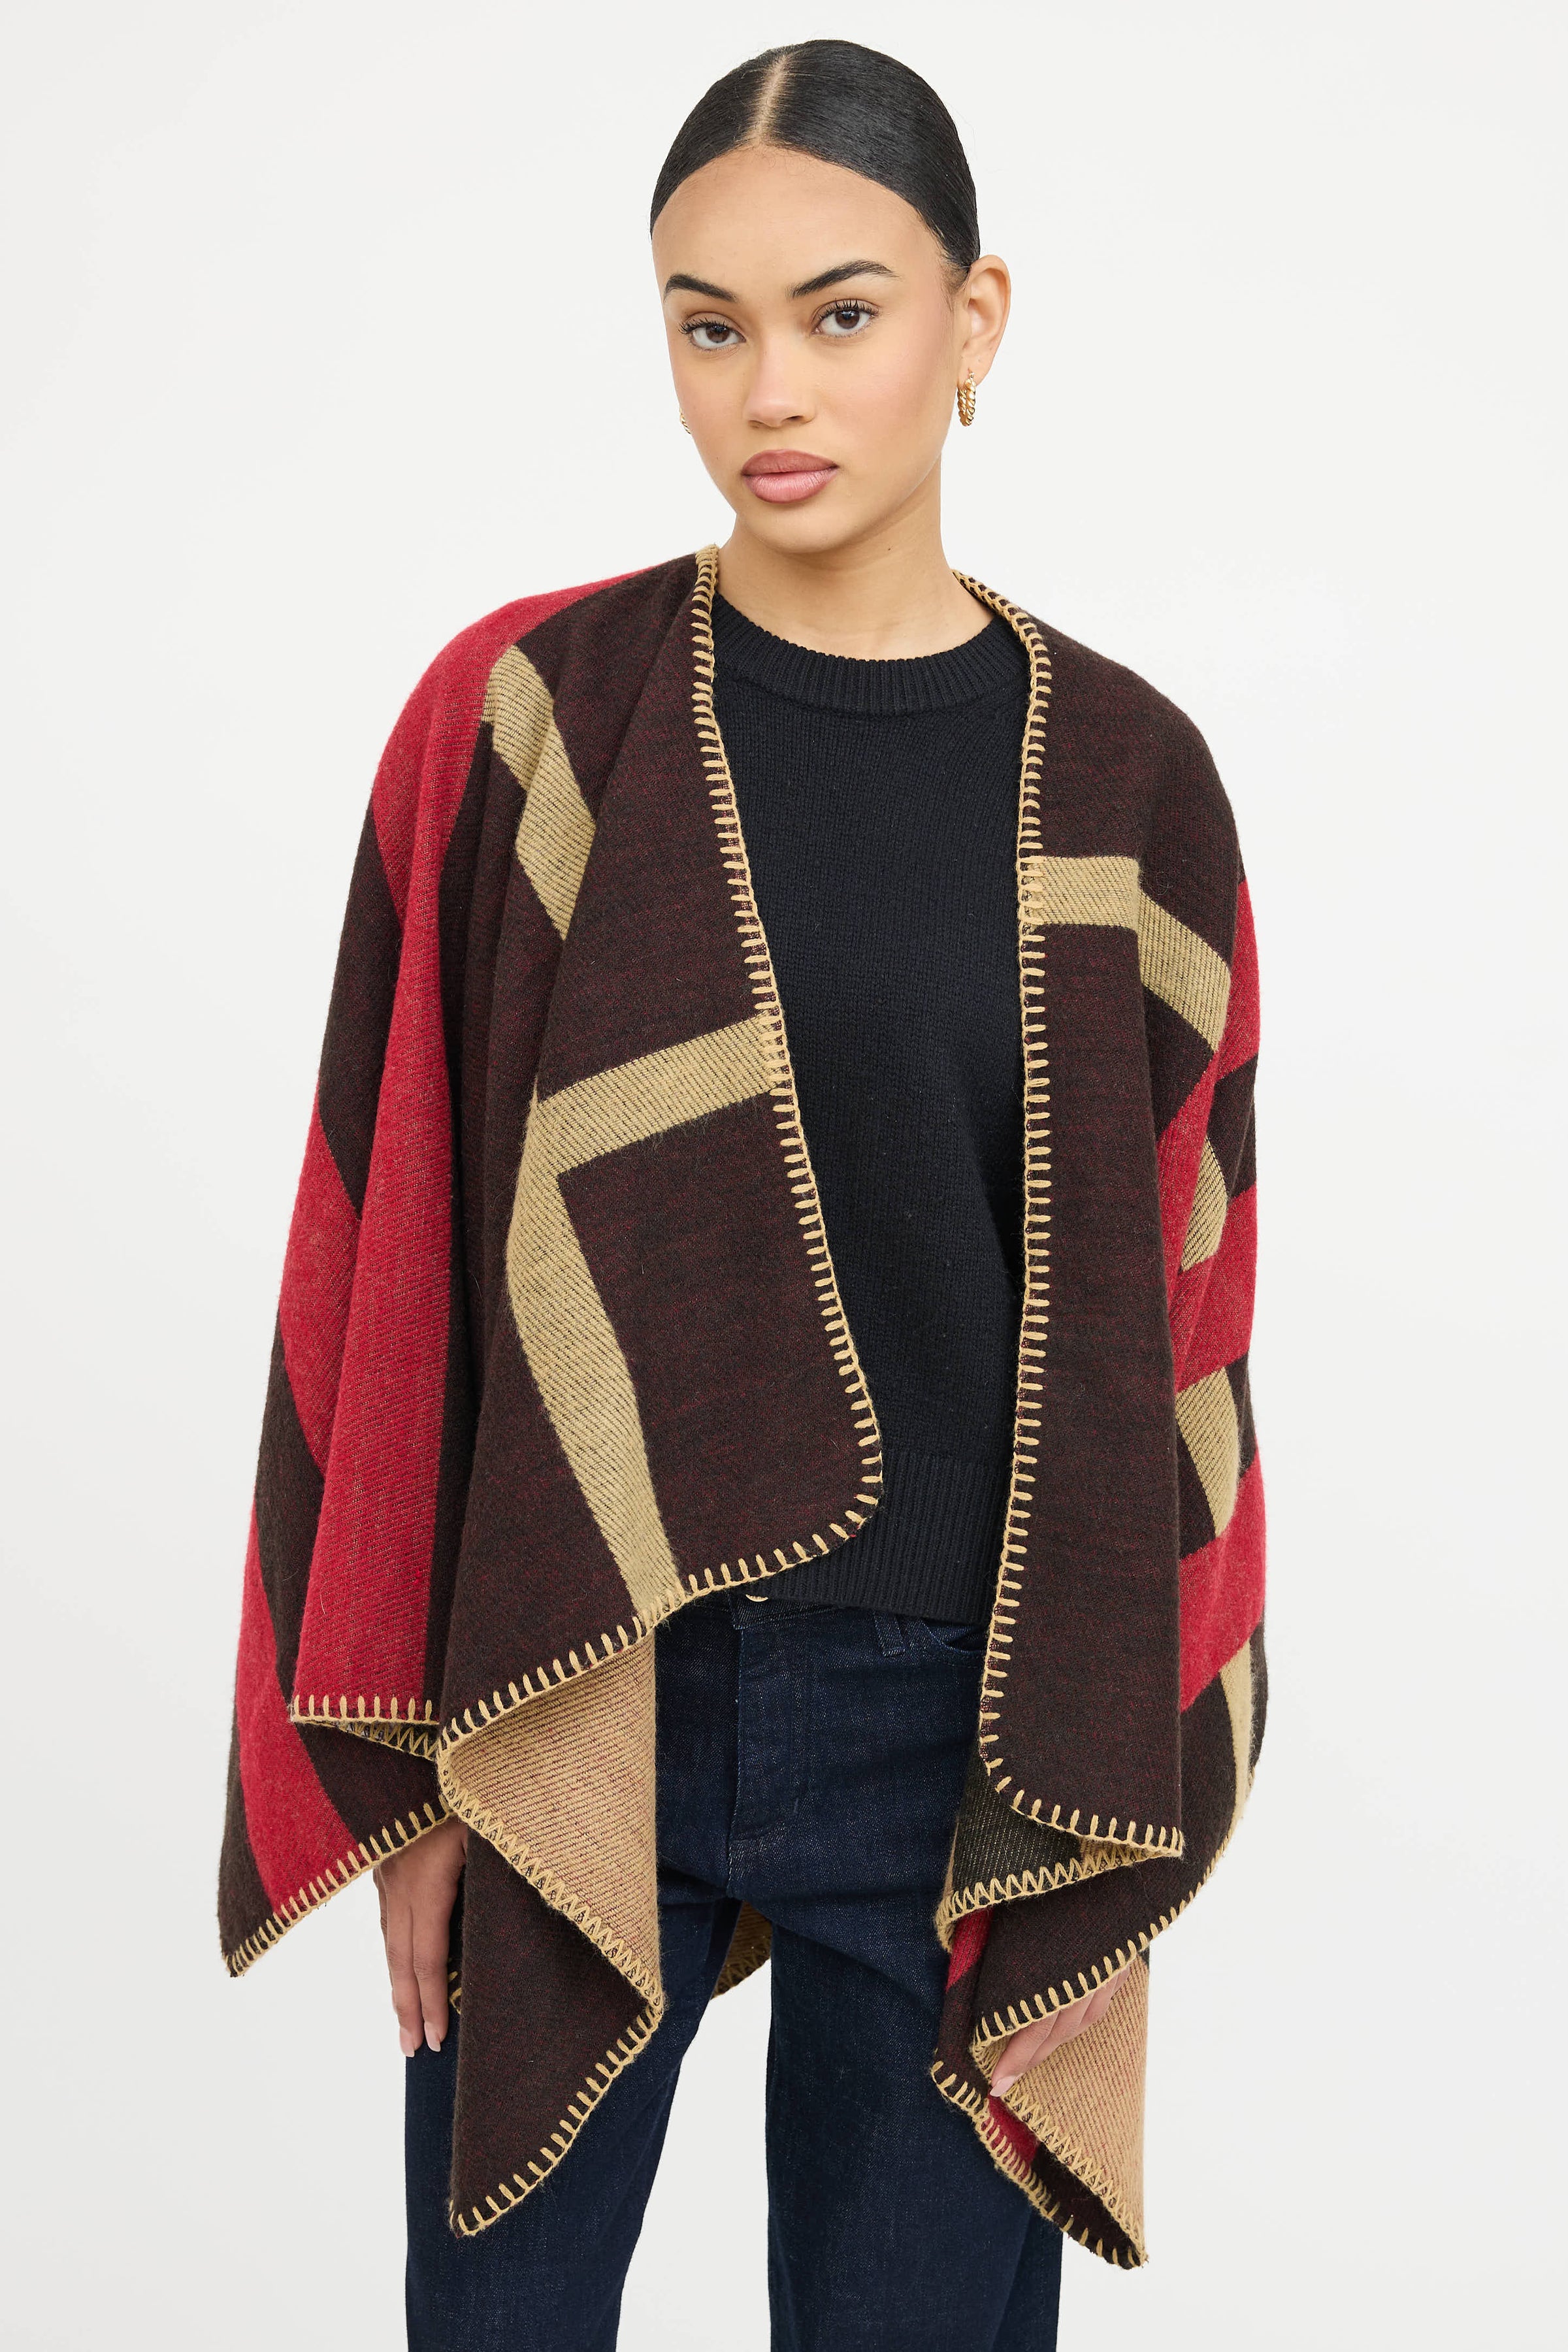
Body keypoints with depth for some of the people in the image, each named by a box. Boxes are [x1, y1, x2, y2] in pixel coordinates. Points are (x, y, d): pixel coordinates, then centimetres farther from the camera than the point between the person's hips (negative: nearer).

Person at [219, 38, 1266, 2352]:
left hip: (966, 1731, 1)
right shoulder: (525, 716, -4)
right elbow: (399, 1254, -2)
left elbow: (1168, 1315, 1)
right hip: (577, 1710, 0)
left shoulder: (1125, 779, -1)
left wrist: (1122, 1829, -1)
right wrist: (399, 1765, -4)